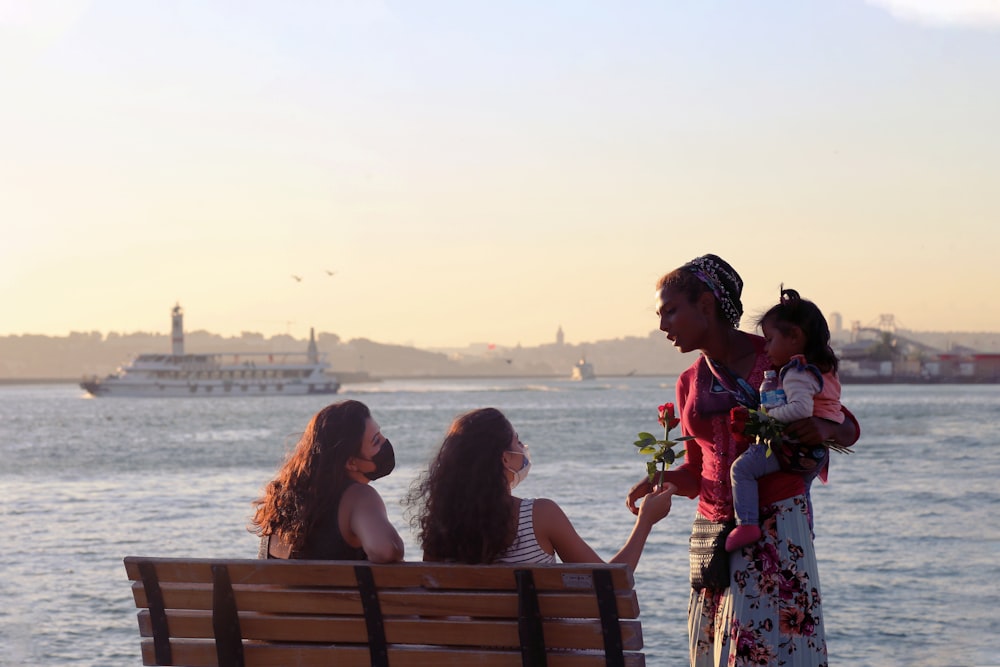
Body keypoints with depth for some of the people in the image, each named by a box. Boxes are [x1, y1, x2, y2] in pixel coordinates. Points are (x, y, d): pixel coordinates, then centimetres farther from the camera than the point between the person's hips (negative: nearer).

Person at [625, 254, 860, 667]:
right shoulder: (690, 384, 13)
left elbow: (848, 429, 8)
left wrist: (823, 429, -14)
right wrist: (663, 480, -2)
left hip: (777, 524, -4)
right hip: (714, 535, 5)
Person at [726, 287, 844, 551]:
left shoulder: (796, 373, -17)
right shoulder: (824, 369, 14)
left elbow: (801, 408, -33)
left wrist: (769, 415, -22)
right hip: (817, 454, 11)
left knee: (742, 467, -14)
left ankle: (747, 524, -22)